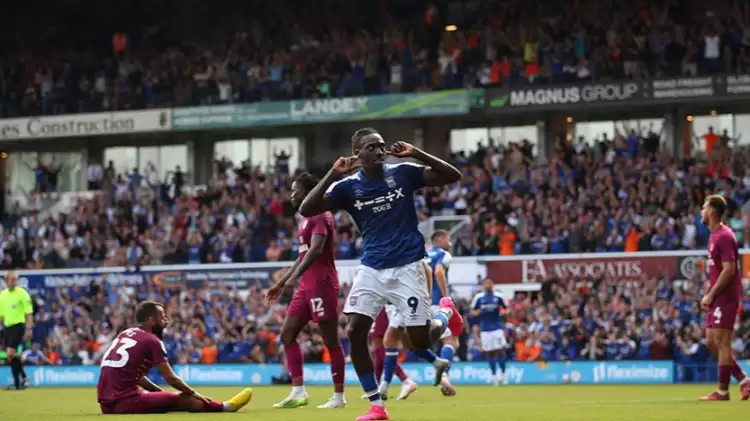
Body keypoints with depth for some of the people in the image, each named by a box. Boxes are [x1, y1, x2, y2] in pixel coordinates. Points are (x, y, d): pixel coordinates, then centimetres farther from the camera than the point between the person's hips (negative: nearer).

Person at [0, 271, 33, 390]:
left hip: (18, 325, -6)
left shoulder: (22, 293, -7)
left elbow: (29, 313, -8)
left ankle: (23, 376, -8)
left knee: (11, 353, -19)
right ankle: (17, 383, 17)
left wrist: (28, 329, -15)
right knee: (11, 356, 7)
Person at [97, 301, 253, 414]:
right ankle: (226, 407, 15)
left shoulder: (125, 335, 18)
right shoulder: (151, 341, -5)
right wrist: (195, 394, 13)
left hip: (106, 404, 8)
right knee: (184, 400, 0)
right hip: (125, 403, -8)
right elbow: (171, 378, -2)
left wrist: (160, 392, 28)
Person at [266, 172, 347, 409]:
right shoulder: (306, 220, 19)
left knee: (331, 340, -4)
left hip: (322, 285, -10)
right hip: (307, 286, 10)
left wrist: (295, 276, -37)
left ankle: (338, 396, 1)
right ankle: (298, 392, 2)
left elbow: (316, 249, -27)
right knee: (287, 334, 4)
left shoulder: (320, 216, -11)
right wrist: (281, 284, 28)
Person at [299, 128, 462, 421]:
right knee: (355, 332, -11)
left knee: (418, 341, -5)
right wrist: (332, 175, -23)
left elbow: (453, 176, -7)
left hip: (407, 267, -2)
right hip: (372, 268, 2)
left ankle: (443, 319, 33)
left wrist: (416, 154, -19)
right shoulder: (348, 186, -3)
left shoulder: (403, 173, -4)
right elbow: (306, 210, -13)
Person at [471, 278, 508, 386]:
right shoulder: (479, 297, 1)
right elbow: (473, 312, 7)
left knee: (500, 350, -7)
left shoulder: (498, 297, -1)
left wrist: (503, 313, -14)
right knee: (489, 352, 3)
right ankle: (494, 375, 14)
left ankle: (503, 373, 8)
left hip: (497, 327, -1)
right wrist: (479, 312, -15)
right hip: (485, 328, 1)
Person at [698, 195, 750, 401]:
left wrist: (711, 295, -17)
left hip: (725, 298, -10)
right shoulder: (715, 236, 16)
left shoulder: (724, 236, -15)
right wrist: (707, 294, 15)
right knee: (711, 342, 10)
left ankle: (723, 391, -5)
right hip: (718, 299, 10)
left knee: (721, 342, -8)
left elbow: (729, 270, -21)